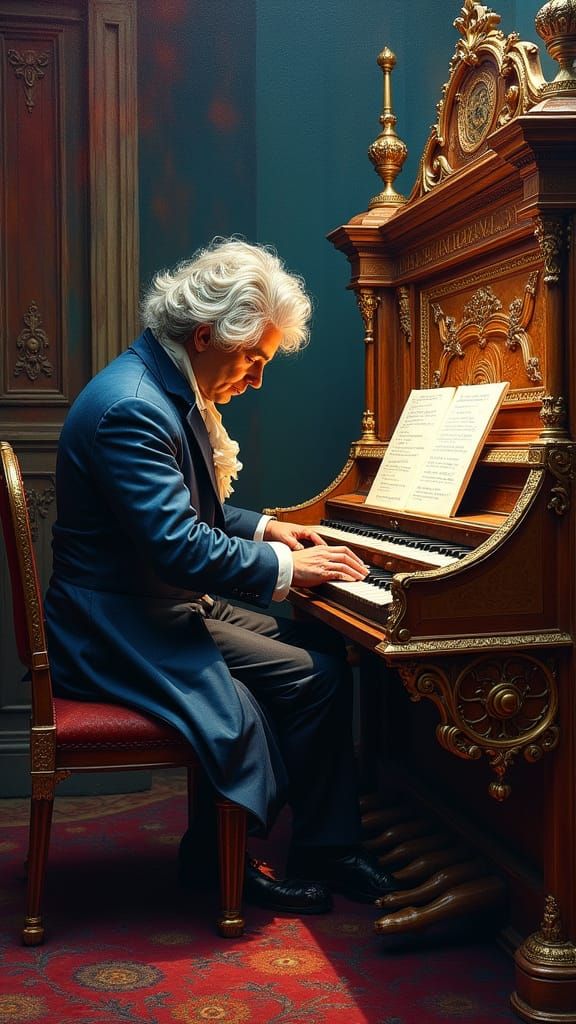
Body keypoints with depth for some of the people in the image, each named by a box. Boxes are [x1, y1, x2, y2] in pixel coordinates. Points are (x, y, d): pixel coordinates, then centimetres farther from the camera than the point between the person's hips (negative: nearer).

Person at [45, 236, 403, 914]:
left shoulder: (168, 391, 10)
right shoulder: (131, 407, -24)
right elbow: (177, 547, -28)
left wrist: (261, 528, 12)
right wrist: (284, 567, -17)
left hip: (169, 603, 11)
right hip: (124, 631, -10)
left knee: (326, 651, 5)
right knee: (310, 677, -14)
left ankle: (327, 850, 10)